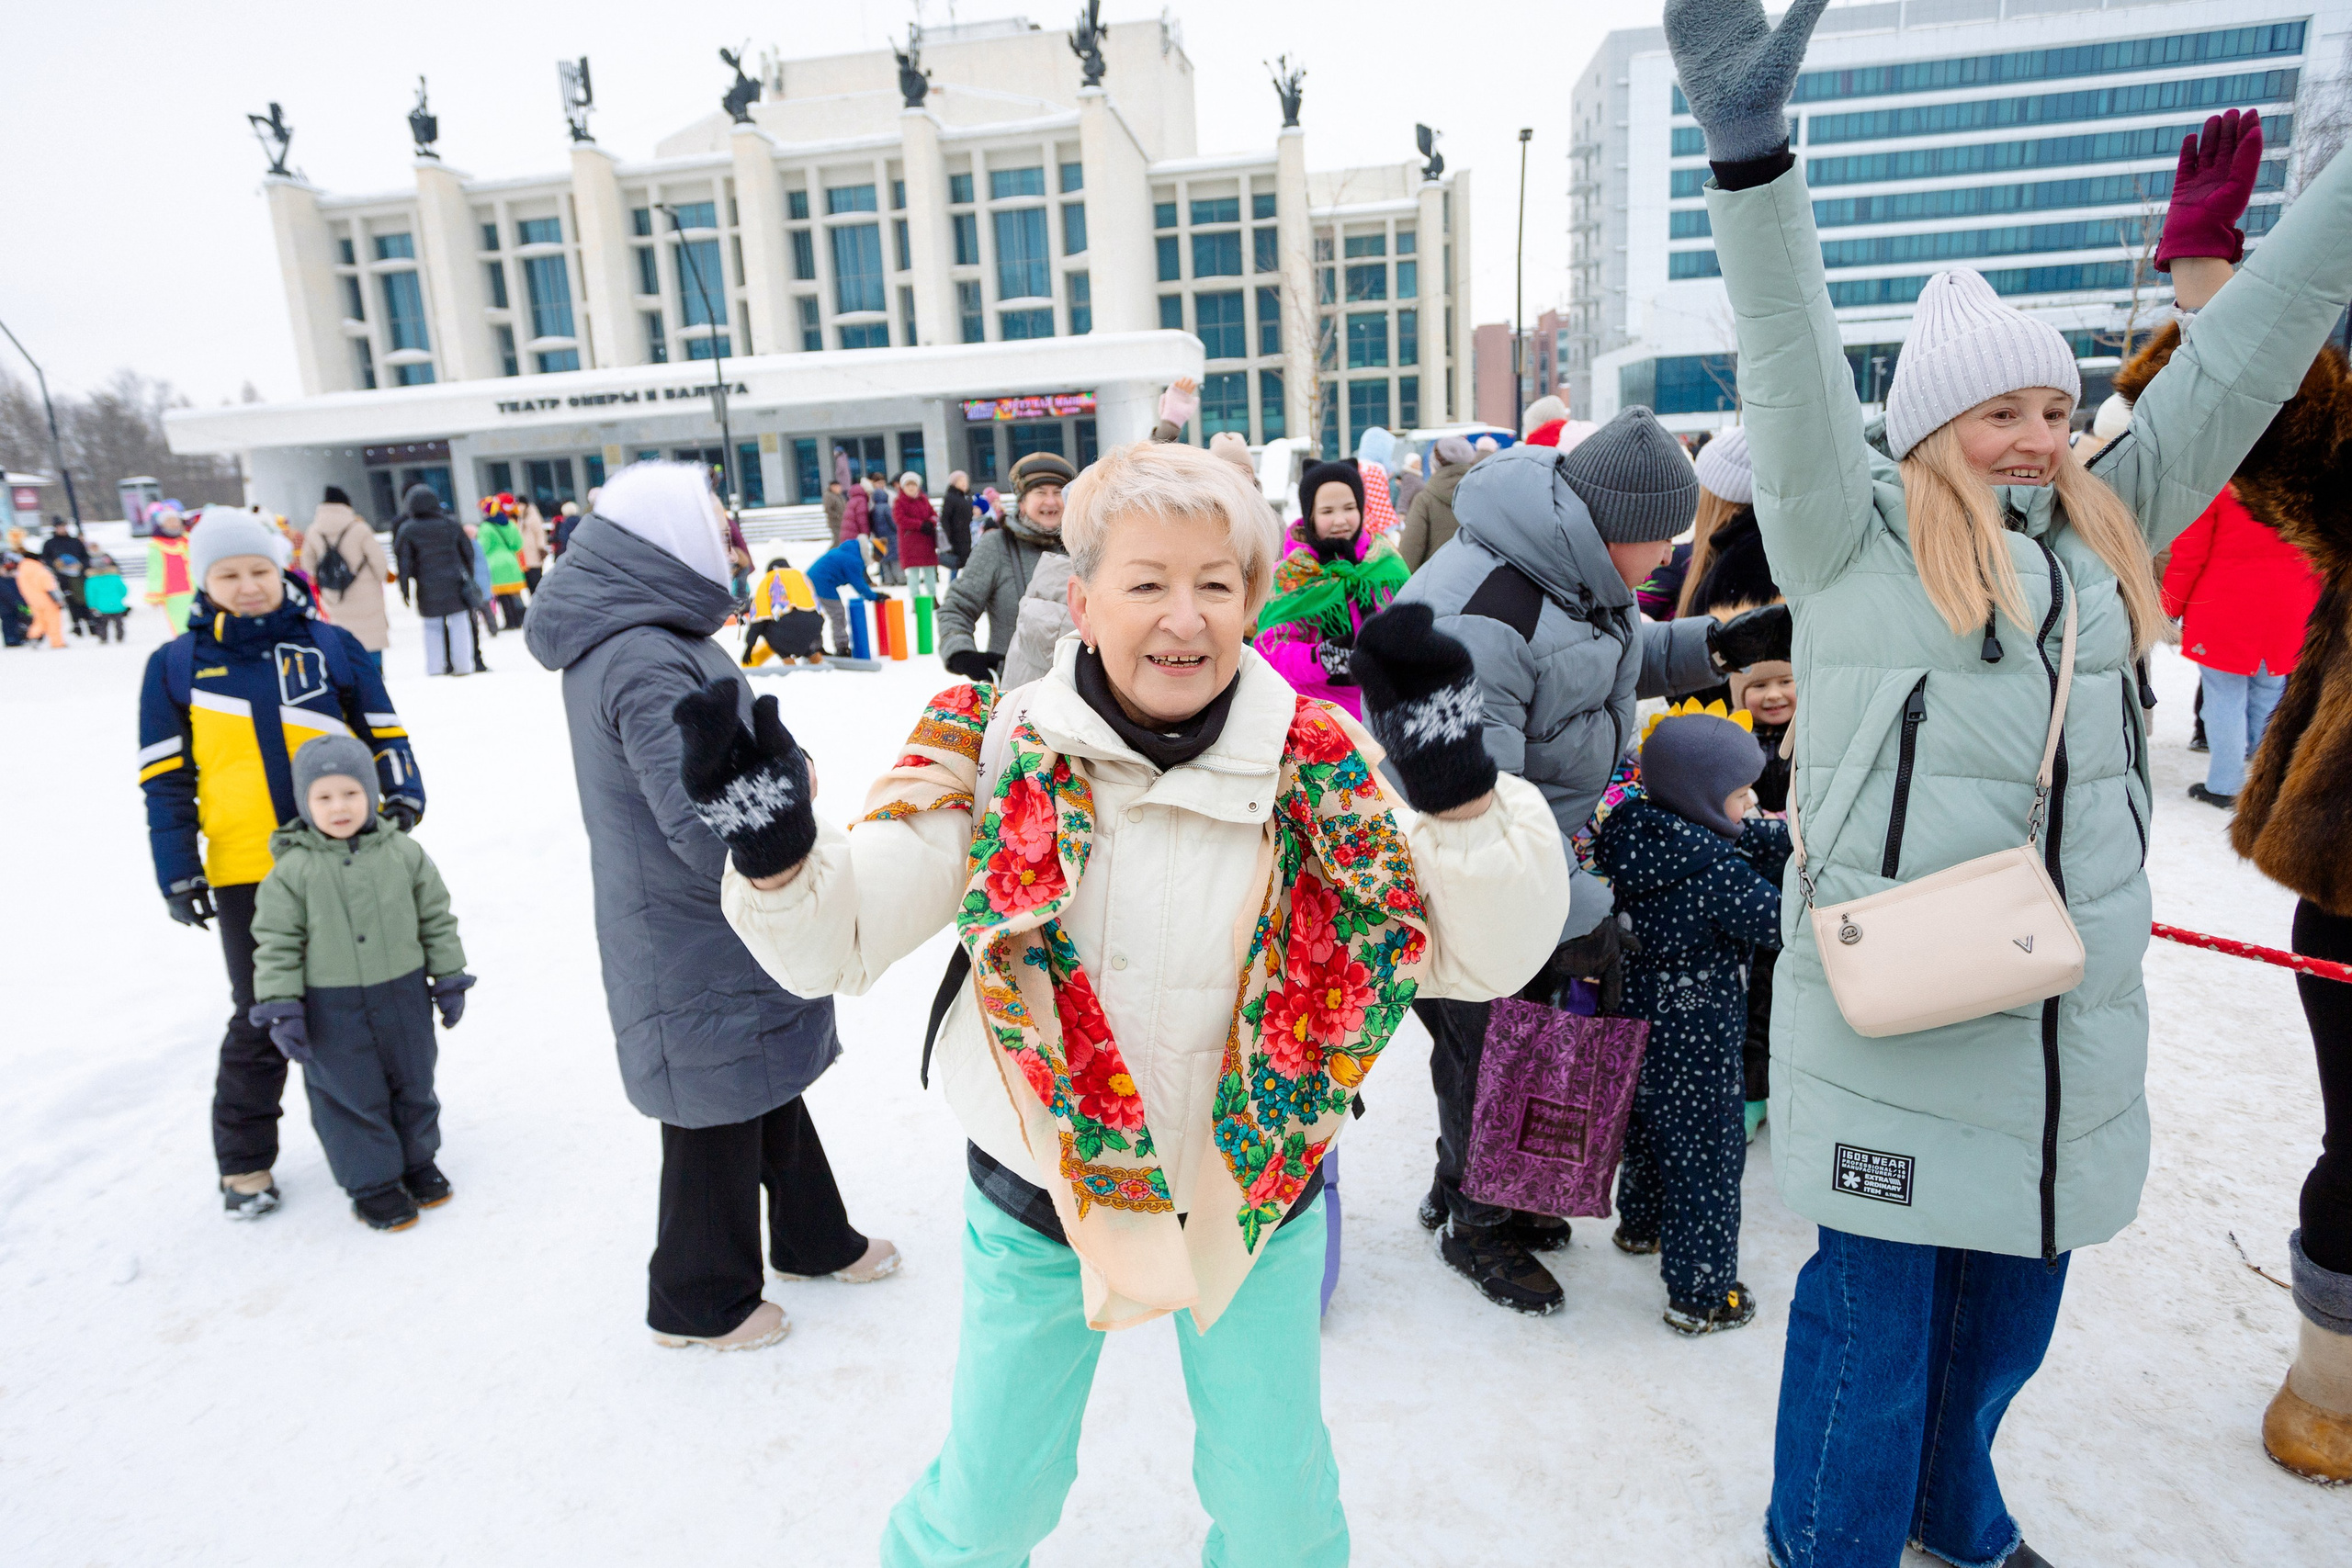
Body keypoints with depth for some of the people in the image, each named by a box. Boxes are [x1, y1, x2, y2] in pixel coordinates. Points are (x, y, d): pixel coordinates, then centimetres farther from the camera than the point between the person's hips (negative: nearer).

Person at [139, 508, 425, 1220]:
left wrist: (402, 796, -7)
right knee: (261, 1018, 7)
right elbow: (167, 780, 5)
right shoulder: (175, 666, 4)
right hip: (247, 874, 0)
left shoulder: (331, 646, 4)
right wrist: (178, 872, 1)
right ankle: (243, 1161, 25)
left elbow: (383, 732, 8)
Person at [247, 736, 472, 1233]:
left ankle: (417, 1160, 35)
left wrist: (450, 980, 6)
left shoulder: (403, 853, -3)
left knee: (413, 1085, 16)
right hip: (331, 1009, -2)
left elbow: (436, 918, 4)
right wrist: (281, 1009, -9)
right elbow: (276, 943, -6)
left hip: (403, 995, 2)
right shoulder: (292, 870, -9)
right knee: (351, 1097, 7)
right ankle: (372, 1183, 22)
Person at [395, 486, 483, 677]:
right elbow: (468, 552, 6)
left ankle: (435, 667, 9)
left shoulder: (408, 530, -3)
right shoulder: (451, 523, 1)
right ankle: (463, 665, 0)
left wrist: (404, 589, 3)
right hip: (455, 582, 0)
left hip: (427, 588, 0)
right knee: (459, 623, 3)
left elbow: (405, 562, -3)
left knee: (433, 626, 9)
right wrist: (468, 577, 18)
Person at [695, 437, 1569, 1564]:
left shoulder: (1322, 766, -15)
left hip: (1252, 1195, 1)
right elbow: (835, 941, -14)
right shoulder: (998, 747, -15)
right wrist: (772, 843, -33)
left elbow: (1489, 956, -17)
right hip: (1036, 1199, 0)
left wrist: (1455, 786, -33)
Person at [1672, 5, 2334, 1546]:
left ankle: (1954, 1503, 47)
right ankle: (1831, 1537, 30)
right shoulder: (1855, 531, -4)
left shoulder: (2105, 531, 12)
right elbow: (1794, 371, -16)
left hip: (2071, 1012, 6)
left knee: (2014, 1282, 21)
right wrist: (1752, 149, -25)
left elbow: (2232, 375, 15)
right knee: (1878, 1298, 6)